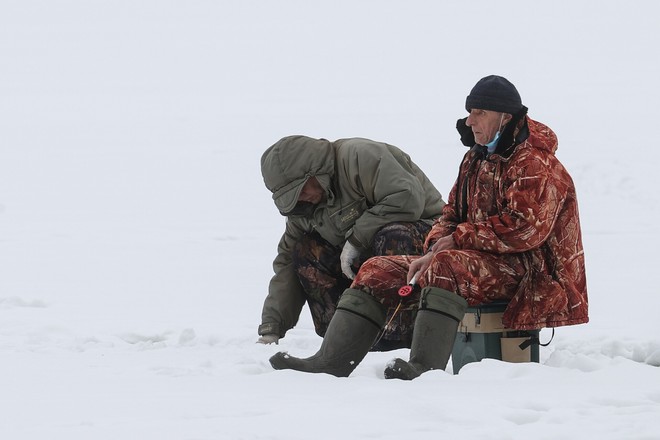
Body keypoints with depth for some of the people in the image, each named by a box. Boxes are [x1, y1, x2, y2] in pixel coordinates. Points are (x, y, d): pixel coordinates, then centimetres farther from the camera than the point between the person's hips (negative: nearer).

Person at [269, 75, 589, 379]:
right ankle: (330, 362, -10)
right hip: (472, 259, 10)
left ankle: (425, 367, -49)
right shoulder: (477, 158, 19)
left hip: (520, 271, -10)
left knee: (446, 267, -39)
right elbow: (452, 213, 20)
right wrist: (435, 249, -4)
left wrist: (459, 238, -17)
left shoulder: (535, 164, -11)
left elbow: (525, 228, -24)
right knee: (378, 272, 0)